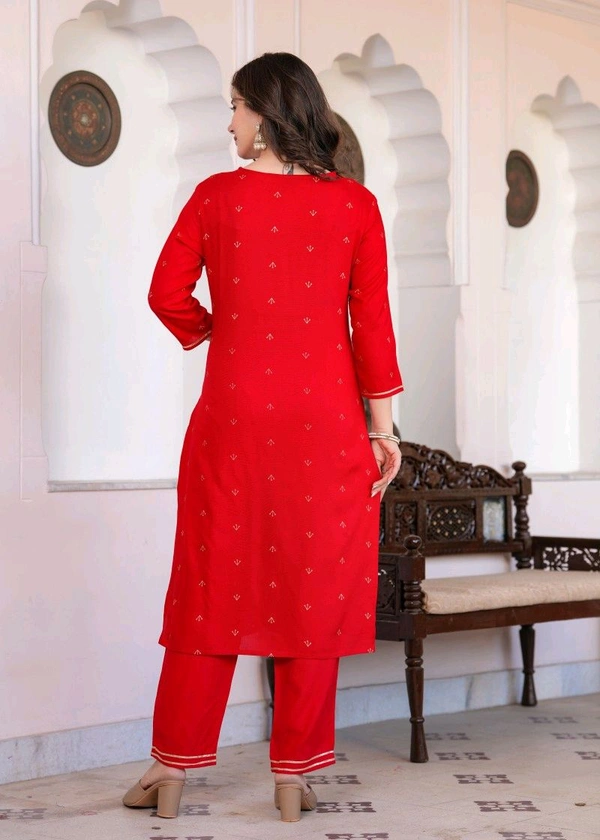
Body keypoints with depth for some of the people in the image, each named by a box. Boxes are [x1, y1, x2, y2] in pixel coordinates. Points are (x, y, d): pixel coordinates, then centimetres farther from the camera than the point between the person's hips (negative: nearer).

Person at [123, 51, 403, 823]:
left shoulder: (216, 196, -2)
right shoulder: (355, 206, -1)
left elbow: (168, 294, -2)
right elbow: (372, 323, -3)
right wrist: (382, 424, 2)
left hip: (233, 414, 0)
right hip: (326, 421, 0)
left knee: (213, 587, 9)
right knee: (314, 591, 7)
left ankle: (173, 767, 15)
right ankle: (294, 776, 14)